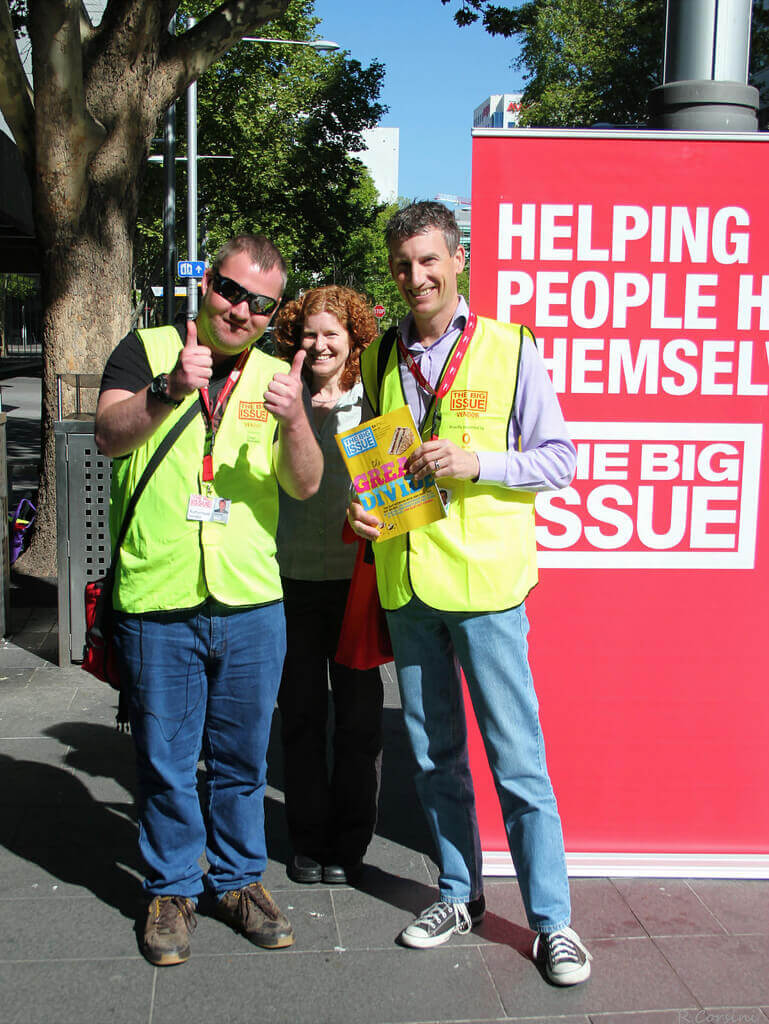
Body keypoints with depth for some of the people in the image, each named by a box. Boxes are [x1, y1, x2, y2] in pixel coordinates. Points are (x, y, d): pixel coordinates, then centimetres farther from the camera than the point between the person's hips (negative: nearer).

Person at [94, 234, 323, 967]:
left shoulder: (275, 376, 8)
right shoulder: (146, 350, 1)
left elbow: (304, 486, -2)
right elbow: (109, 435, -15)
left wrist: (293, 420, -22)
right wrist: (169, 390, -34)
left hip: (251, 604, 3)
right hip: (156, 602, -2)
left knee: (241, 757, 15)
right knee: (165, 760, 10)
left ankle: (239, 878, 33)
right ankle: (172, 889, 29)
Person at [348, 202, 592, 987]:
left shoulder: (509, 348, -4)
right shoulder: (381, 358, 9)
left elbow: (558, 457, -3)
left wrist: (477, 464, -17)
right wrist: (359, 504, -1)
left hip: (484, 581, -4)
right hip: (406, 582, 5)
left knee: (517, 760, 1)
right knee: (434, 756, 15)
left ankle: (551, 921, 16)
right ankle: (459, 894, 33)